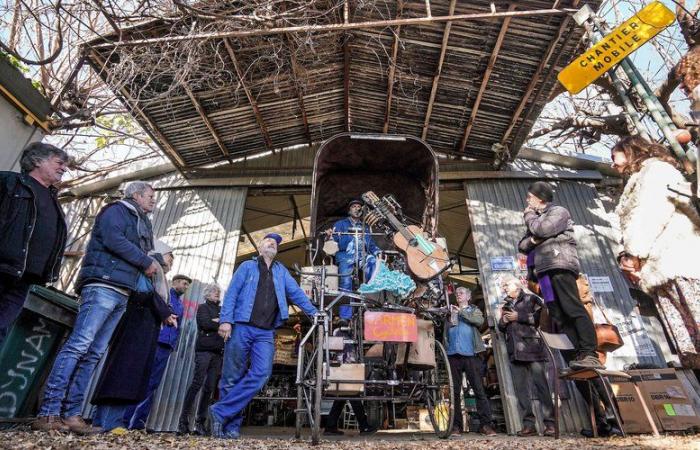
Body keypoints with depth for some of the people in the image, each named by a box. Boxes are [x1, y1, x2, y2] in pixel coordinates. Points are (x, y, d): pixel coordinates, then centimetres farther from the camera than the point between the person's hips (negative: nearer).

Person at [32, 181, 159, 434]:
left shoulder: (143, 224, 26)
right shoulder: (116, 210, 3)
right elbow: (113, 239, -13)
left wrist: (151, 265, 5)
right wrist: (146, 261, -8)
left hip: (121, 294, 8)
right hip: (103, 286, -8)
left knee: (94, 354, 4)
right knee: (79, 345, -13)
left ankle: (71, 415, 6)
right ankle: (48, 414, -9)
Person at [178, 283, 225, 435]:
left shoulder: (222, 309, 23)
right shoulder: (203, 307, 9)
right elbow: (205, 324, -8)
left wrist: (216, 321, -4)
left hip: (218, 353, 4)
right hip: (204, 350, -4)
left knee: (210, 388, 0)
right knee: (197, 384, -12)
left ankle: (200, 422, 4)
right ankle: (183, 420, -6)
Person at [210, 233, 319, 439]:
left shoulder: (281, 271, 19)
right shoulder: (248, 266, 10)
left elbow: (296, 292, 13)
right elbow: (232, 293, 2)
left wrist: (313, 311, 3)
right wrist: (226, 320, -10)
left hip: (266, 333, 2)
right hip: (241, 328, -2)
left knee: (261, 374, -13)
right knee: (232, 378, 2)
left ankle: (220, 412, -3)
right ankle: (232, 424, 15)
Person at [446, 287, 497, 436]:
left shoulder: (474, 310, 16)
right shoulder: (450, 311, 20)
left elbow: (480, 321, -7)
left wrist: (461, 312, -8)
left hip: (470, 354, -2)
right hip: (453, 355, 2)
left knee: (479, 389, -5)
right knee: (455, 392, 4)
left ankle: (486, 424, 0)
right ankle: (457, 425, 9)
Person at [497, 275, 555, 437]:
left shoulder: (531, 299, 8)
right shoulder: (506, 306, 23)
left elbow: (541, 317, -7)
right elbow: (501, 327, 23)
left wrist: (519, 317, -7)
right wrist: (503, 320, 2)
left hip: (532, 348, -5)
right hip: (515, 352, 5)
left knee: (541, 385, -6)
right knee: (520, 388, 1)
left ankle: (550, 423, 0)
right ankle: (528, 424, 3)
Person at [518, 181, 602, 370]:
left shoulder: (558, 211, 6)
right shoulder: (536, 219, 29)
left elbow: (542, 229, -14)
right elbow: (521, 245, 22)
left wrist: (529, 215, 5)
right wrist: (531, 240, -1)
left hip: (561, 266, -8)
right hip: (544, 271, 8)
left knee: (574, 309, -15)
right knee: (559, 315, 0)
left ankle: (590, 354, -18)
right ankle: (581, 354, -1)